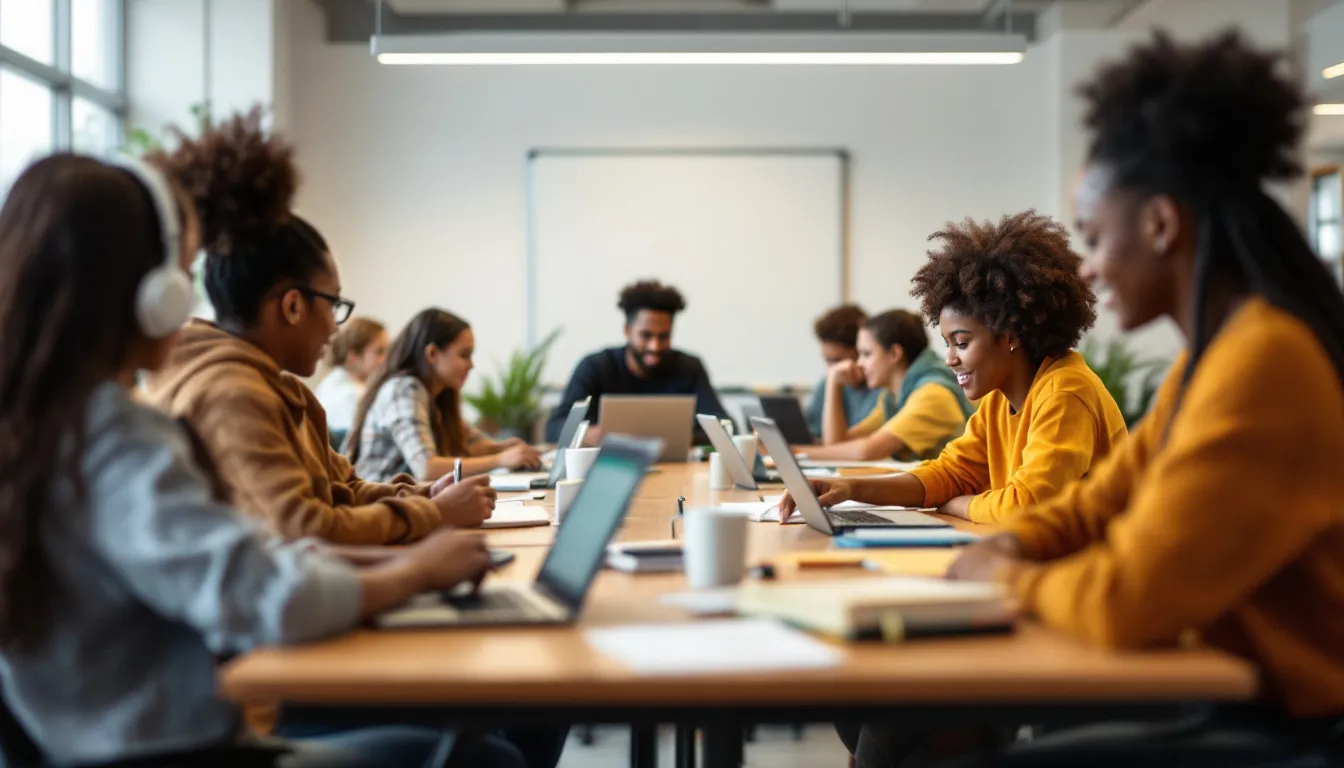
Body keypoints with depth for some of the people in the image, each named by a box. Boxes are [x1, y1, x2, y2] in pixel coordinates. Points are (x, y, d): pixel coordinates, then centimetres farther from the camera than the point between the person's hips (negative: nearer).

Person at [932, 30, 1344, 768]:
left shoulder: (1264, 360, -23)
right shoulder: (1219, 351, 9)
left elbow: (1129, 600, -27)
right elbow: (1101, 501, 18)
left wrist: (1009, 579, -8)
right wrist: (1009, 546, -1)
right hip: (1253, 707, 9)